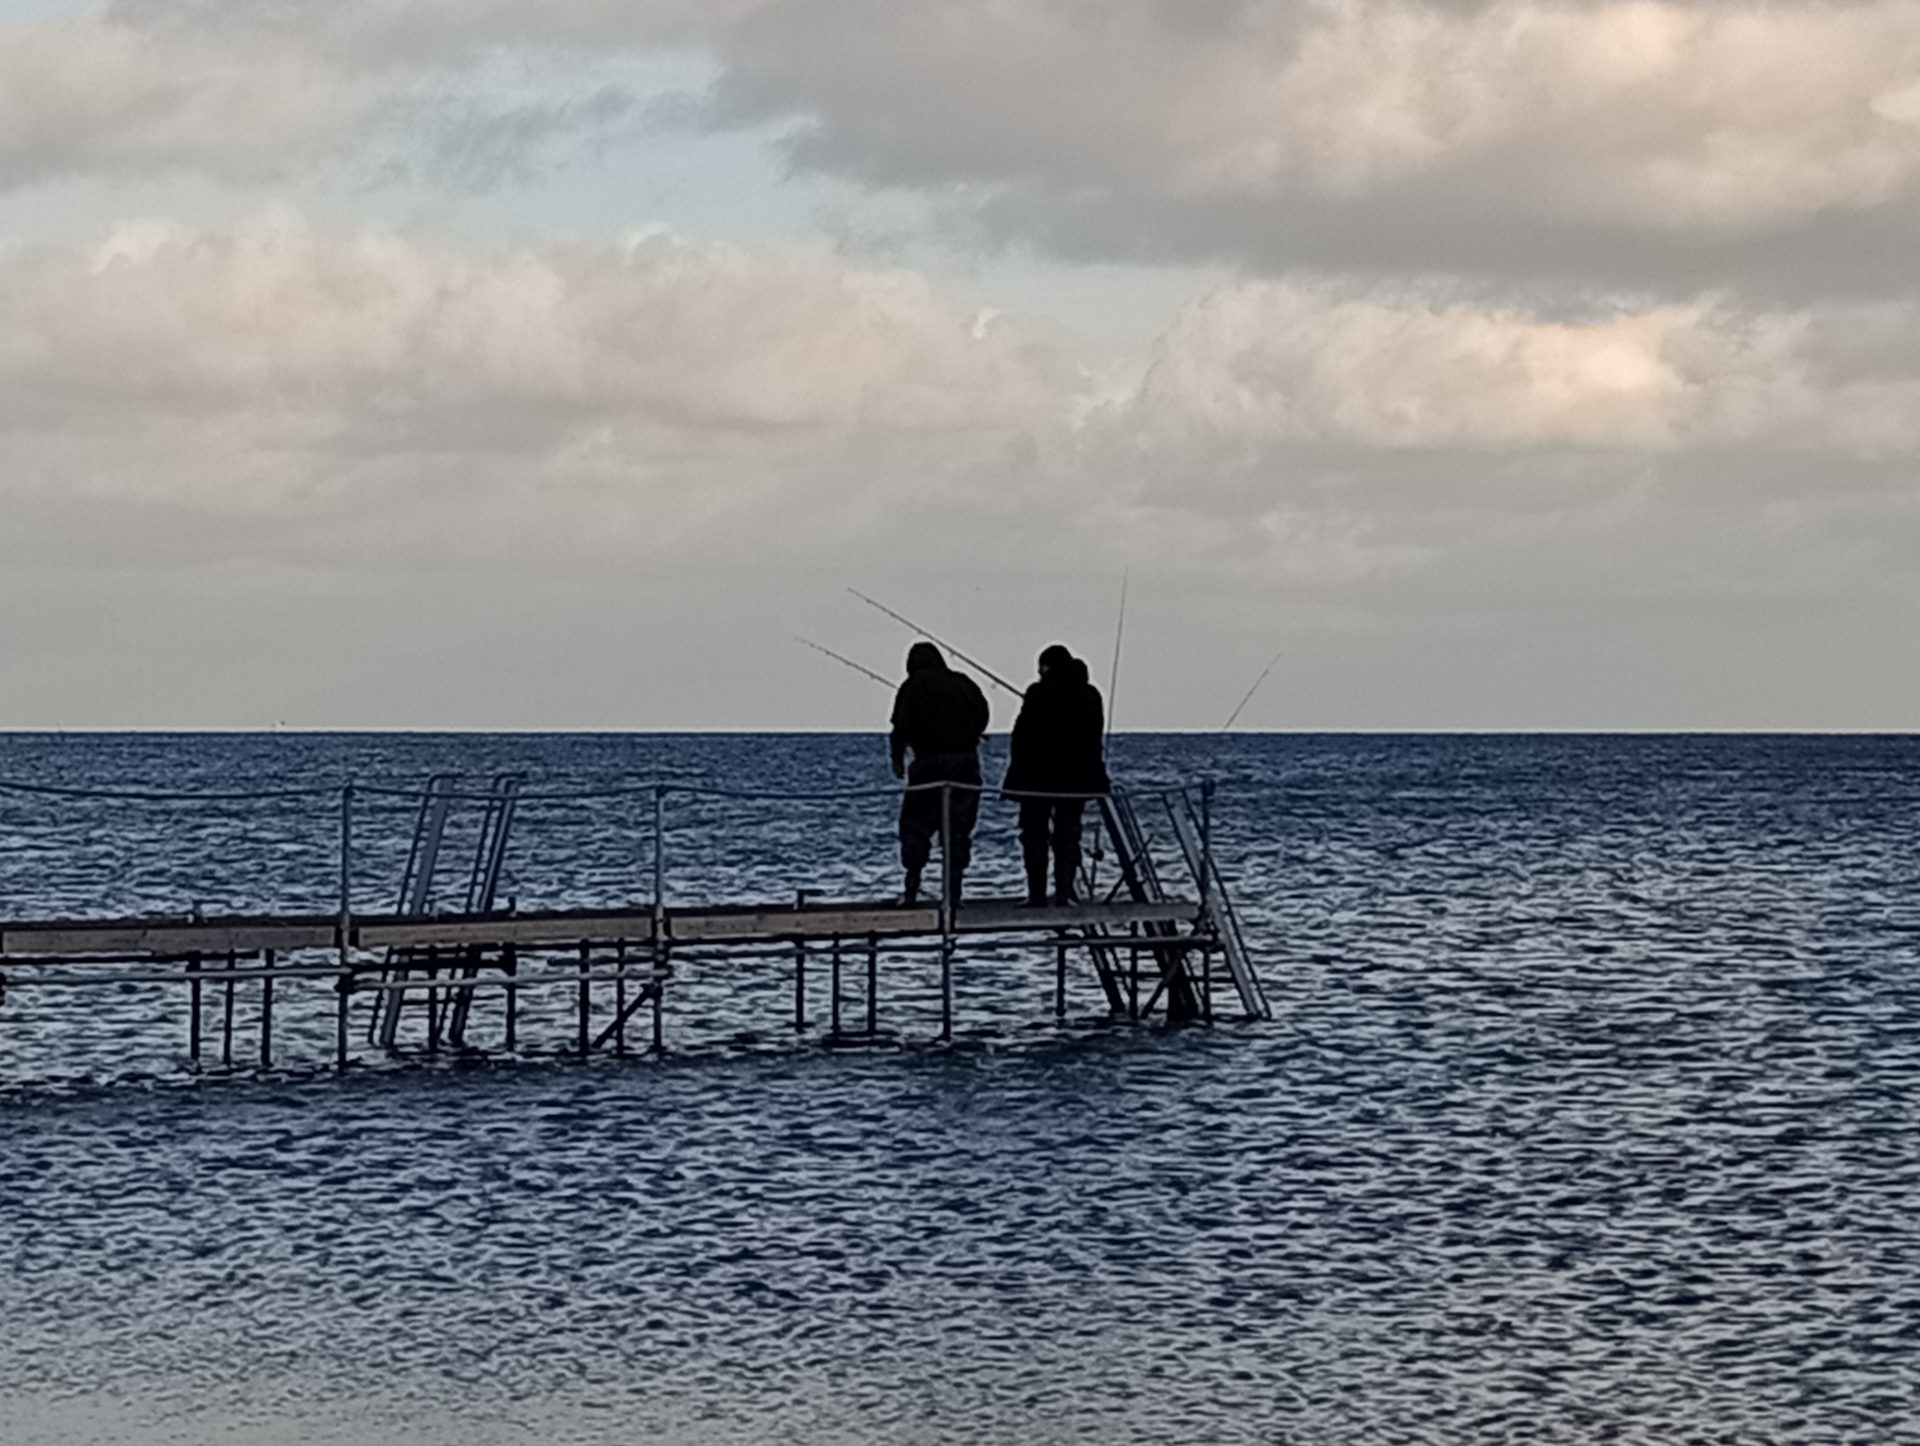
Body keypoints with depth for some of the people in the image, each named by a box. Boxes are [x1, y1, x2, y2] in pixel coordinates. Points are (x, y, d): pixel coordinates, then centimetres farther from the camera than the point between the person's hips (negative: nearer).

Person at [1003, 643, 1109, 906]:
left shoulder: (1038, 693, -9)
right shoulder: (1090, 695, 6)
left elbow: (1023, 736, -10)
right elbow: (1097, 738, 10)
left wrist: (1016, 775, -5)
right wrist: (1096, 775, 16)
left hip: (1038, 777, -4)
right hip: (1077, 779, 4)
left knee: (1035, 836, 2)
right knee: (1068, 835, 9)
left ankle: (1037, 894, -3)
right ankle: (1064, 893, 2)